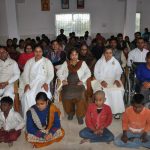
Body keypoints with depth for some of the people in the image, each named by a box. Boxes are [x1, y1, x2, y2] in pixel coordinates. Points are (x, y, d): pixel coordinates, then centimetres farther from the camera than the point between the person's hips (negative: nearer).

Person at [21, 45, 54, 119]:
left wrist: (46, 83, -16)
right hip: (31, 83, 2)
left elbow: (51, 74, 0)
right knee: (27, 96, -29)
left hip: (43, 83, -2)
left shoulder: (47, 62, 8)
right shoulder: (29, 62, 15)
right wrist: (26, 84, -9)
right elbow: (25, 74, 8)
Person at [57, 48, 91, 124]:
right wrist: (62, 79, -2)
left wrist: (82, 80, -6)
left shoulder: (82, 63, 15)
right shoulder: (66, 63, 19)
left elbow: (88, 73, 7)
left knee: (80, 95, -28)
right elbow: (59, 72, 14)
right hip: (68, 84, 2)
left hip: (79, 84, -2)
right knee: (66, 94, -24)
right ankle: (70, 112, 1)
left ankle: (80, 115, -11)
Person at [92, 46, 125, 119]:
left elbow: (118, 73, 6)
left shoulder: (116, 62, 9)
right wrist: (101, 81, -15)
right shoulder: (99, 61, 6)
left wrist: (117, 80, -15)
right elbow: (96, 73, 1)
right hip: (101, 81, 0)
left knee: (117, 91, -26)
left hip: (112, 81, 1)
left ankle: (116, 111, -9)